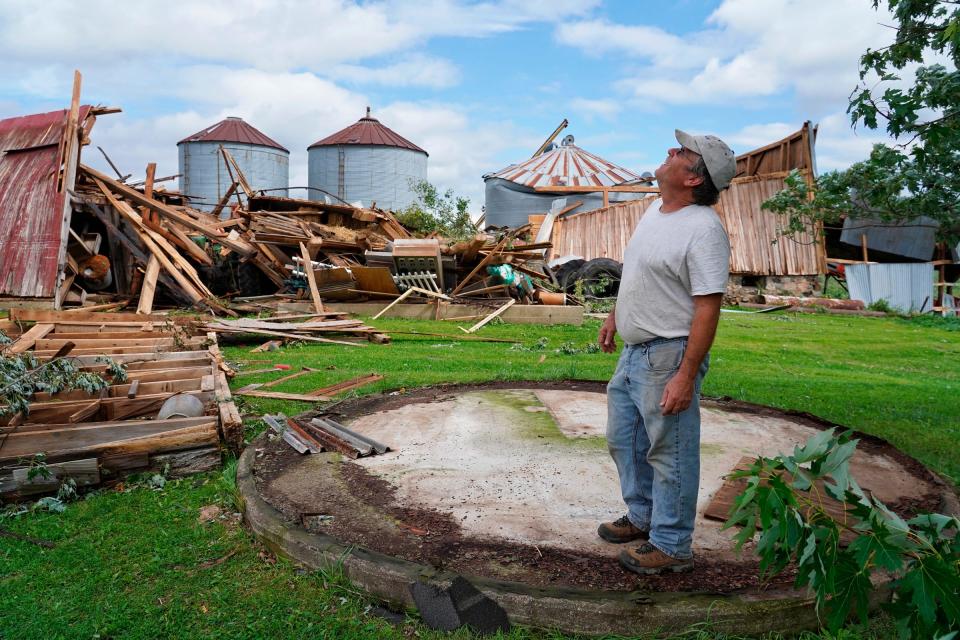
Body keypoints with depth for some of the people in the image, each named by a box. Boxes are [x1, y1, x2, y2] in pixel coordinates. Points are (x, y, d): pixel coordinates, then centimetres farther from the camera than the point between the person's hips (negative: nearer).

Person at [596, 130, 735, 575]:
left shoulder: (703, 228, -21)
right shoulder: (655, 210, 9)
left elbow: (708, 307, -24)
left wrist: (686, 376, -27)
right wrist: (614, 316, 26)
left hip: (668, 357, -10)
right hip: (633, 351, 10)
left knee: (669, 452, 3)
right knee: (623, 439, 21)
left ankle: (671, 547, 19)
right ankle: (643, 517, 40)